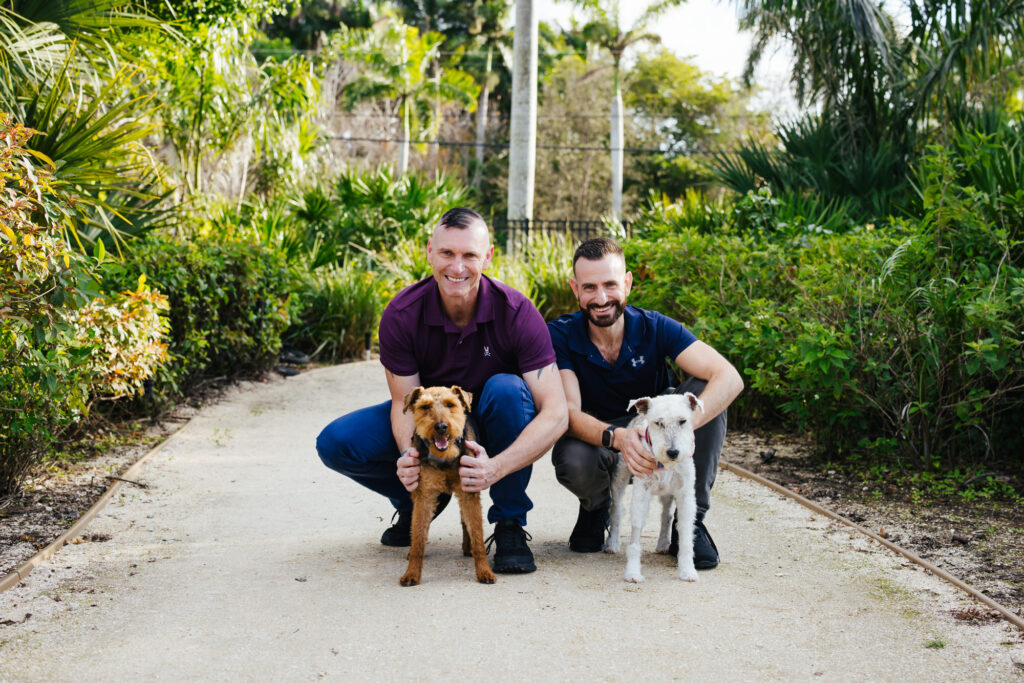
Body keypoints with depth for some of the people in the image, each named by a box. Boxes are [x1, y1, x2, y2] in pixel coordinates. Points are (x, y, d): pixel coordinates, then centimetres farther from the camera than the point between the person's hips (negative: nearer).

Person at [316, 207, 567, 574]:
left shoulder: (516, 312, -26)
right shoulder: (401, 314, -20)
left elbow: (556, 414, -31)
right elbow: (404, 401, -15)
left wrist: (496, 468, -46)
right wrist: (407, 454, -39)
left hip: (489, 422, -2)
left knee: (506, 389, -36)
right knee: (336, 443, -19)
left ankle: (510, 524, -18)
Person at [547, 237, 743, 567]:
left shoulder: (655, 328, -17)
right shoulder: (560, 336, -17)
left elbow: (730, 378, -29)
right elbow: (569, 413, -25)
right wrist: (616, 437, -48)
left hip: (656, 437, 1)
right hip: (595, 438, -1)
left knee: (705, 389, -26)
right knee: (573, 462, -38)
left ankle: (690, 520, -13)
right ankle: (596, 507, 3)